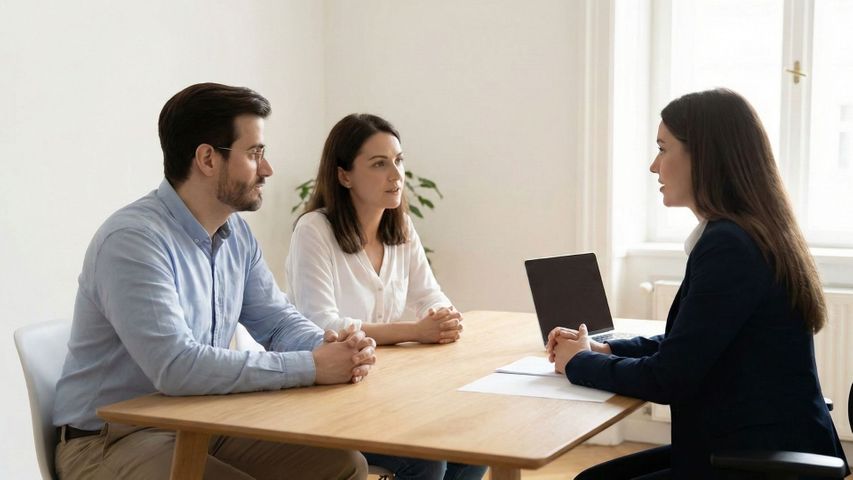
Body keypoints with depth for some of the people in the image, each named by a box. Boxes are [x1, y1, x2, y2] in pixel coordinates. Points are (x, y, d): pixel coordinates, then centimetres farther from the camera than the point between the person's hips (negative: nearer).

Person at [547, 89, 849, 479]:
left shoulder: (729, 246, -20)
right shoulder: (754, 235, 10)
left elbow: (670, 379, -18)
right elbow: (686, 345, 20)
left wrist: (580, 363, -2)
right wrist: (605, 349, 8)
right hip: (760, 446, 9)